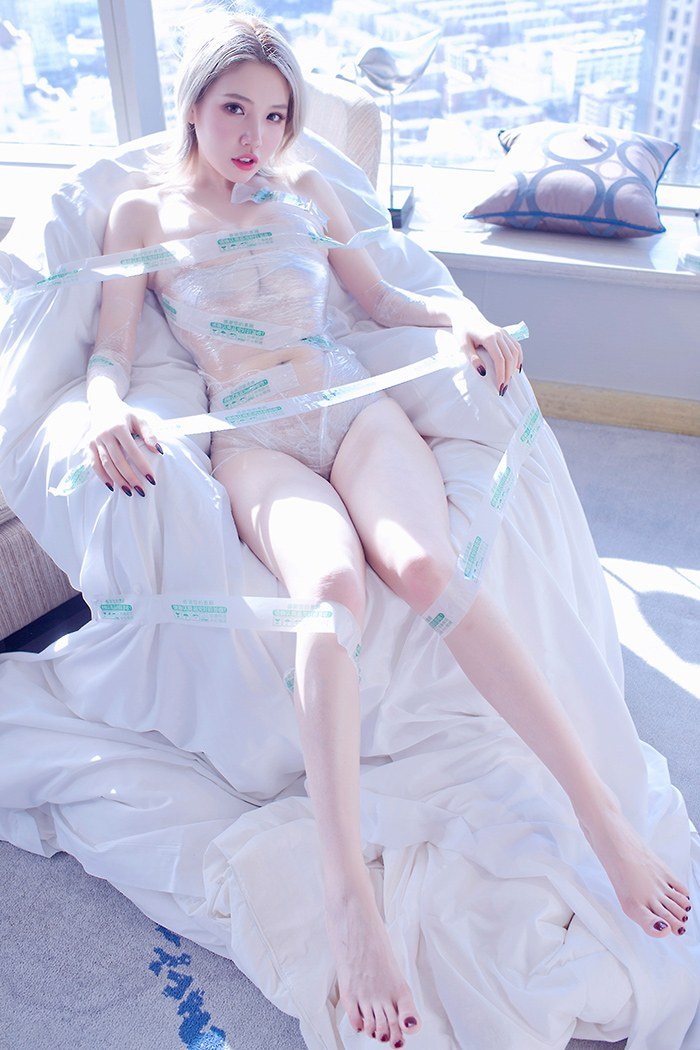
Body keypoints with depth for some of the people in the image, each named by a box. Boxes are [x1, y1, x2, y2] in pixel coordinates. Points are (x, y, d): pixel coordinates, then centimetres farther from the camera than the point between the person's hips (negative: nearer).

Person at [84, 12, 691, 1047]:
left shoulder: (304, 186, 20)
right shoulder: (142, 212, 14)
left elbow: (380, 294, 23)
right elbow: (111, 350, 6)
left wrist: (458, 313, 3)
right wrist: (109, 406, -17)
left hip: (355, 407, 2)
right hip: (254, 443, -2)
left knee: (424, 565, -30)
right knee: (331, 584, -36)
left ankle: (604, 814, -27)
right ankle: (349, 900, -38)